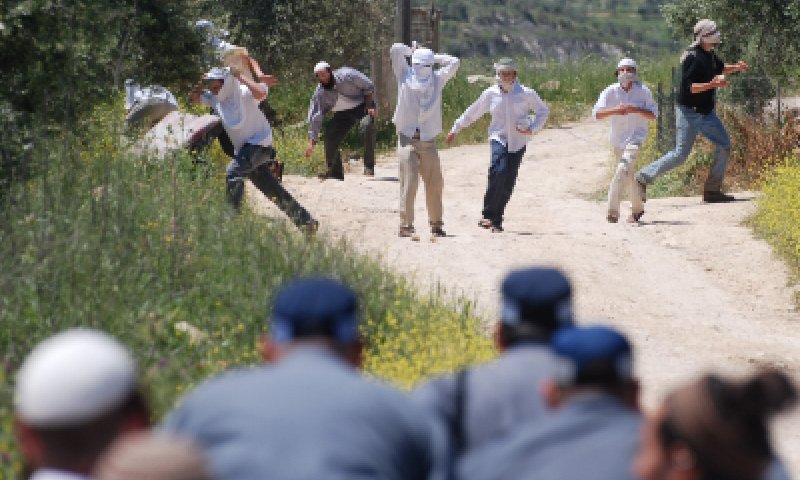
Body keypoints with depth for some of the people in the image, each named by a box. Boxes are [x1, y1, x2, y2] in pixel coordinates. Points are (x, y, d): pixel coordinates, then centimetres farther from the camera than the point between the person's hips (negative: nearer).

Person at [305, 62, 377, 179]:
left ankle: (369, 167, -24)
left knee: (366, 126, -32)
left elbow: (368, 86, -11)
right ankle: (335, 171, 5)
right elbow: (314, 119, -14)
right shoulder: (320, 93, -15)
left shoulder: (346, 76, -25)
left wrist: (369, 106, -18)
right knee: (330, 136, -11)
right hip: (343, 114, 4)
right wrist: (311, 142, -20)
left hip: (362, 107, -4)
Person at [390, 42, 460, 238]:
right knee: (409, 182, -13)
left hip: (429, 141, 3)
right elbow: (396, 50, -2)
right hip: (407, 139, -3)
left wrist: (432, 57, 13)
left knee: (435, 184, 6)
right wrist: (413, 51, 14)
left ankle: (436, 224, 18)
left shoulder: (437, 79, 10)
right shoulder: (404, 76, 3)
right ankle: (405, 225, -15)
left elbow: (454, 62, 11)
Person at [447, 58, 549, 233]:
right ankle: (488, 215, -21)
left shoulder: (527, 94, -3)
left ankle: (496, 220, 9)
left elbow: (543, 111, 9)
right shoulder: (490, 94, 2)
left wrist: (532, 129, -7)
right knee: (498, 171, -26)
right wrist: (455, 129, 19)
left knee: (508, 183, -2)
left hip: (518, 142, 1)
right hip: (499, 139, 0)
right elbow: (472, 113, 14)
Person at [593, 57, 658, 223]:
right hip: (617, 139, 4)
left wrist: (635, 110, -23)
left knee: (624, 168, -23)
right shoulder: (611, 91, -5)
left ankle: (612, 212, -27)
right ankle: (637, 208, 37)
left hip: (636, 136, -4)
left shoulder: (643, 91, -8)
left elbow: (654, 114, -7)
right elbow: (596, 113, -14)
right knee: (630, 173, 16)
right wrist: (614, 110, -31)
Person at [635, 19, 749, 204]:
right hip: (689, 112, -9)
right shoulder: (693, 57, -20)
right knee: (680, 154, -8)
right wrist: (711, 85, -33)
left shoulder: (709, 54, 8)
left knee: (724, 146, 5)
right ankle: (643, 178, 2)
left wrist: (736, 68, 11)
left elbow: (719, 67, 29)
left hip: (706, 112, 9)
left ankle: (712, 190, 9)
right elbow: (687, 87, -25)